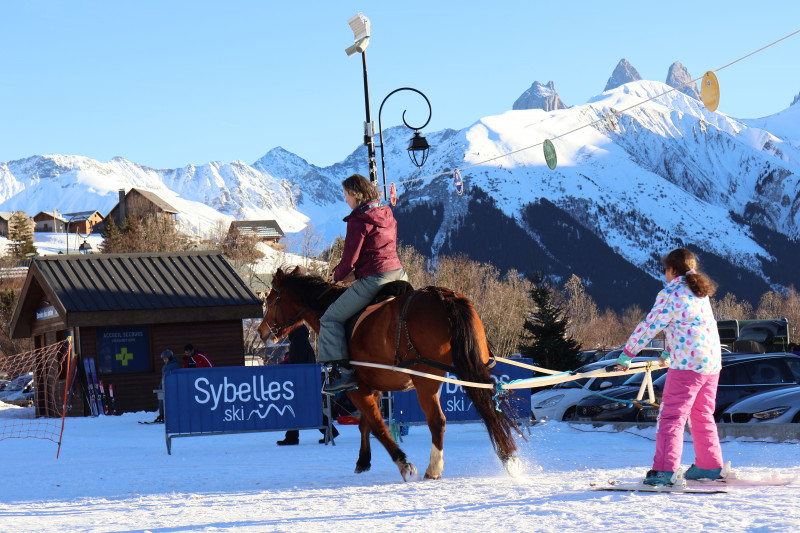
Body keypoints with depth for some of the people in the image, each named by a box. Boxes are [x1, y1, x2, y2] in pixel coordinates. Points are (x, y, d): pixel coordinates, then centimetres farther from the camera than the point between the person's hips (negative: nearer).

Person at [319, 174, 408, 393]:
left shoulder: (358, 221, -12)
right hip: (399, 274, 8)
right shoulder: (388, 216, 14)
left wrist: (339, 276, 9)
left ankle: (344, 370, -10)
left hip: (373, 280, -8)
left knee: (331, 319, 0)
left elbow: (349, 259, -12)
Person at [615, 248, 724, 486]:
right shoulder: (700, 293, 17)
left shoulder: (670, 293, -8)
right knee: (702, 416, 21)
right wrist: (668, 352, 39)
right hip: (712, 362, 8)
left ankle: (664, 470, -18)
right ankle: (710, 466, 28)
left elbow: (650, 325, -8)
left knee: (672, 416, -9)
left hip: (687, 363, -8)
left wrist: (627, 354, 1)